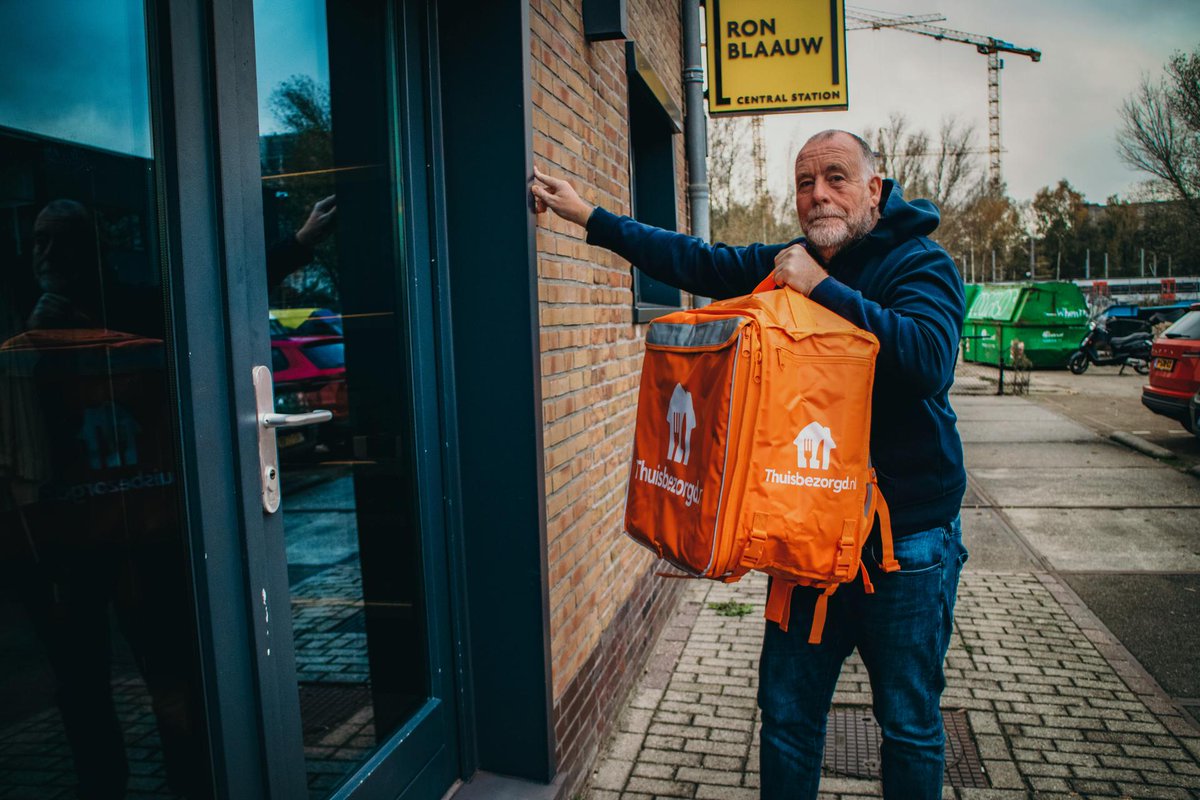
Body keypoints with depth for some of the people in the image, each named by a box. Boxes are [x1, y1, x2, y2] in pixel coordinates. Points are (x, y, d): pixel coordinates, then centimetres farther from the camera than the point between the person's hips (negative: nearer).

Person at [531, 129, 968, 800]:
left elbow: (929, 356, -27)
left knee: (910, 724, 12)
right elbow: (695, 260, 11)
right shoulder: (787, 263, 8)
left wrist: (823, 288, -24)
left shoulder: (921, 264, -9)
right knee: (788, 710, 14)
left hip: (905, 540, -4)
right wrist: (589, 215, 11)